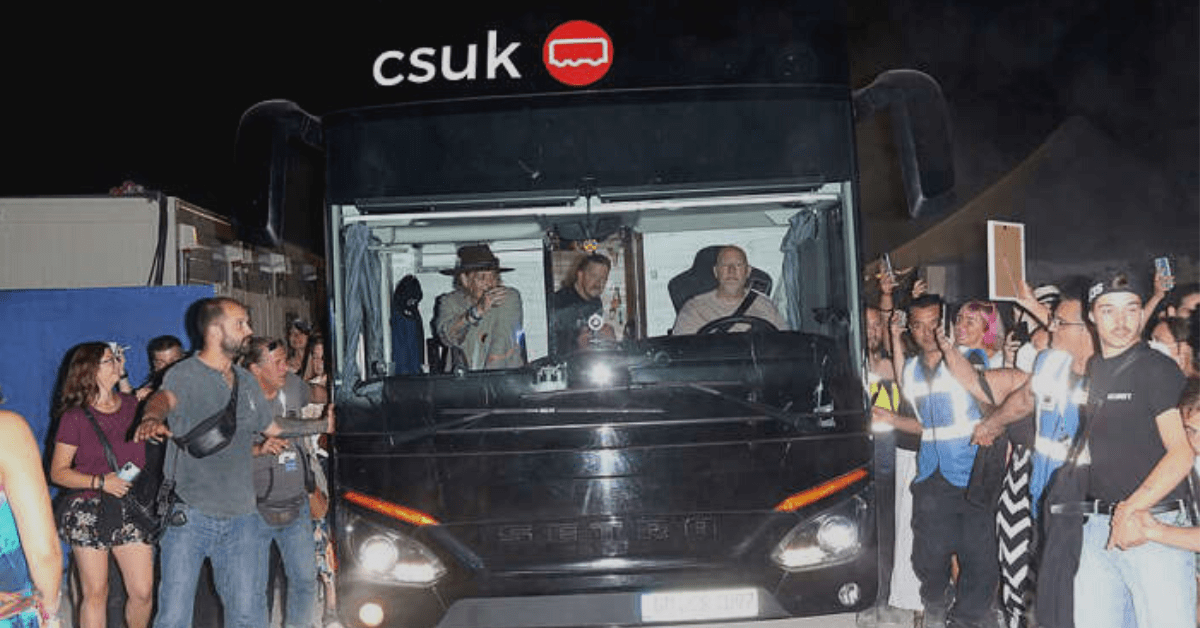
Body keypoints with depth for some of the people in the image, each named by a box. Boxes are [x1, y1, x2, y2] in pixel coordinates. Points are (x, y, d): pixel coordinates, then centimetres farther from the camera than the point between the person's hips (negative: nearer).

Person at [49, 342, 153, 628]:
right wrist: (100, 482, -14)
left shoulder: (132, 406, 8)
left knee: (143, 592, -1)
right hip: (89, 513, -3)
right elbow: (58, 473, -3)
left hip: (132, 510, 3)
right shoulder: (75, 417, -3)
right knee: (95, 593, 2)